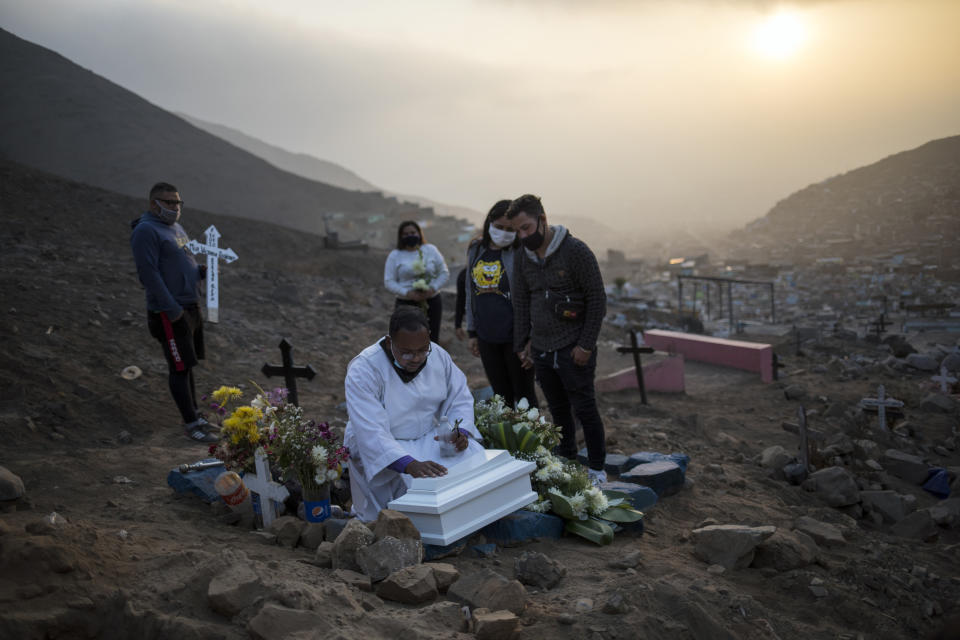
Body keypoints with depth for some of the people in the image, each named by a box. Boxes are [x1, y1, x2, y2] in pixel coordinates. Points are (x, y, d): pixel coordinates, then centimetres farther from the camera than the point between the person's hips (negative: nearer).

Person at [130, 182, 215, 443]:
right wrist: (171, 309, -22)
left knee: (187, 365, 15)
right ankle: (190, 424, 2)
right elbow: (148, 273, -20)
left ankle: (194, 416, 24)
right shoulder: (146, 231, -13)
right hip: (169, 313, -9)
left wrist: (201, 270, 3)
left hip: (191, 307, 9)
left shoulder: (176, 228, 17)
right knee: (180, 368, -4)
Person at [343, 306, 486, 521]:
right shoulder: (363, 371, -23)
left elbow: (460, 399, 4)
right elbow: (371, 433, -33)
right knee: (421, 485, -32)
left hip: (430, 437, 5)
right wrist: (411, 465, -47)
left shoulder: (438, 355, -6)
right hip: (383, 447, -5)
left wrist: (461, 431, -20)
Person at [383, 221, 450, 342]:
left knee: (432, 340, 3)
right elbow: (389, 282, -1)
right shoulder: (395, 256, 4)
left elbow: (444, 273, 7)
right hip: (406, 304, -2)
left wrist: (433, 288, -11)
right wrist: (407, 293, -17)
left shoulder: (431, 250, 7)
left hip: (432, 302, 2)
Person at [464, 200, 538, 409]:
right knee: (501, 395, 16)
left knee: (524, 395, 6)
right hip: (487, 337, 5)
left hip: (515, 337, -5)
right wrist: (472, 332, 16)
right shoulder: (475, 250, 7)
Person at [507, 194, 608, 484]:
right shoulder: (523, 258, 7)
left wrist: (586, 345, -12)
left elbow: (597, 299, -10)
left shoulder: (575, 251, -11)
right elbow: (520, 304, 15)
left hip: (573, 349, -5)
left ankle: (597, 469, 13)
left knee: (584, 409, 0)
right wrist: (522, 345, 9)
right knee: (558, 411, 13)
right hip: (541, 350, 5)